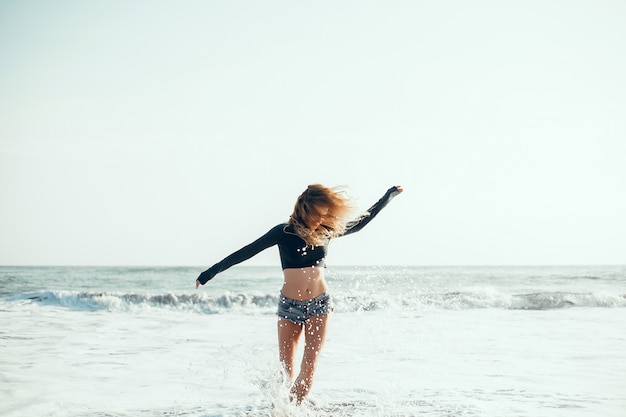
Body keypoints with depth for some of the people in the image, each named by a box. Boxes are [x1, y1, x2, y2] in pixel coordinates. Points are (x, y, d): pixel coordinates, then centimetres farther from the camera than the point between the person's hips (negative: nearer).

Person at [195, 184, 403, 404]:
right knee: (285, 370, 0)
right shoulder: (284, 232, -7)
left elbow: (361, 222, 17)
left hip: (319, 304, 2)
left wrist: (389, 195, 21)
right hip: (290, 306, -2)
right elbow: (247, 251, -6)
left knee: (309, 367, -6)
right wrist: (211, 272, -7)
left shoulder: (326, 231, 2)